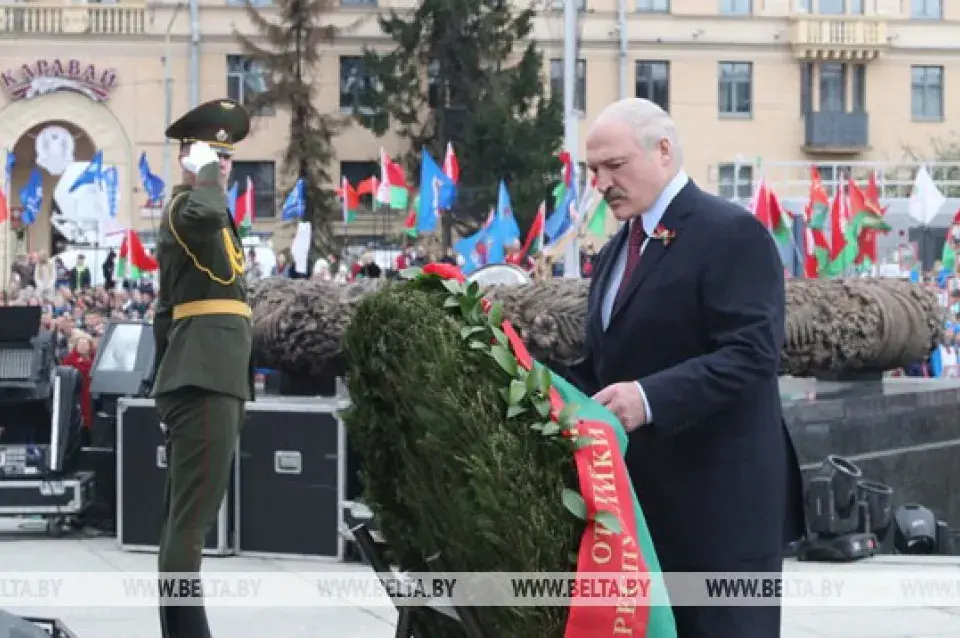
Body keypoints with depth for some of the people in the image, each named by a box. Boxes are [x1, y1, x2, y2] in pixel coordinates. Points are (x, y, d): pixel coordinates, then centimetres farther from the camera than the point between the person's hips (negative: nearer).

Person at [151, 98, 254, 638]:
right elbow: (209, 213, -34)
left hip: (211, 377, 11)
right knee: (193, 516, -13)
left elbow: (168, 309, 27)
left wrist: (170, 378, 26)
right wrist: (204, 172, -15)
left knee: (189, 513, 11)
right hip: (206, 379, -11)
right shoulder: (186, 207, -7)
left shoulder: (186, 216, 25)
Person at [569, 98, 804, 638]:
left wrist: (649, 397, -30)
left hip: (721, 503, -8)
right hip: (642, 499, 9)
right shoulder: (617, 251, 18)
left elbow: (752, 353, -21)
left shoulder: (732, 233, -10)